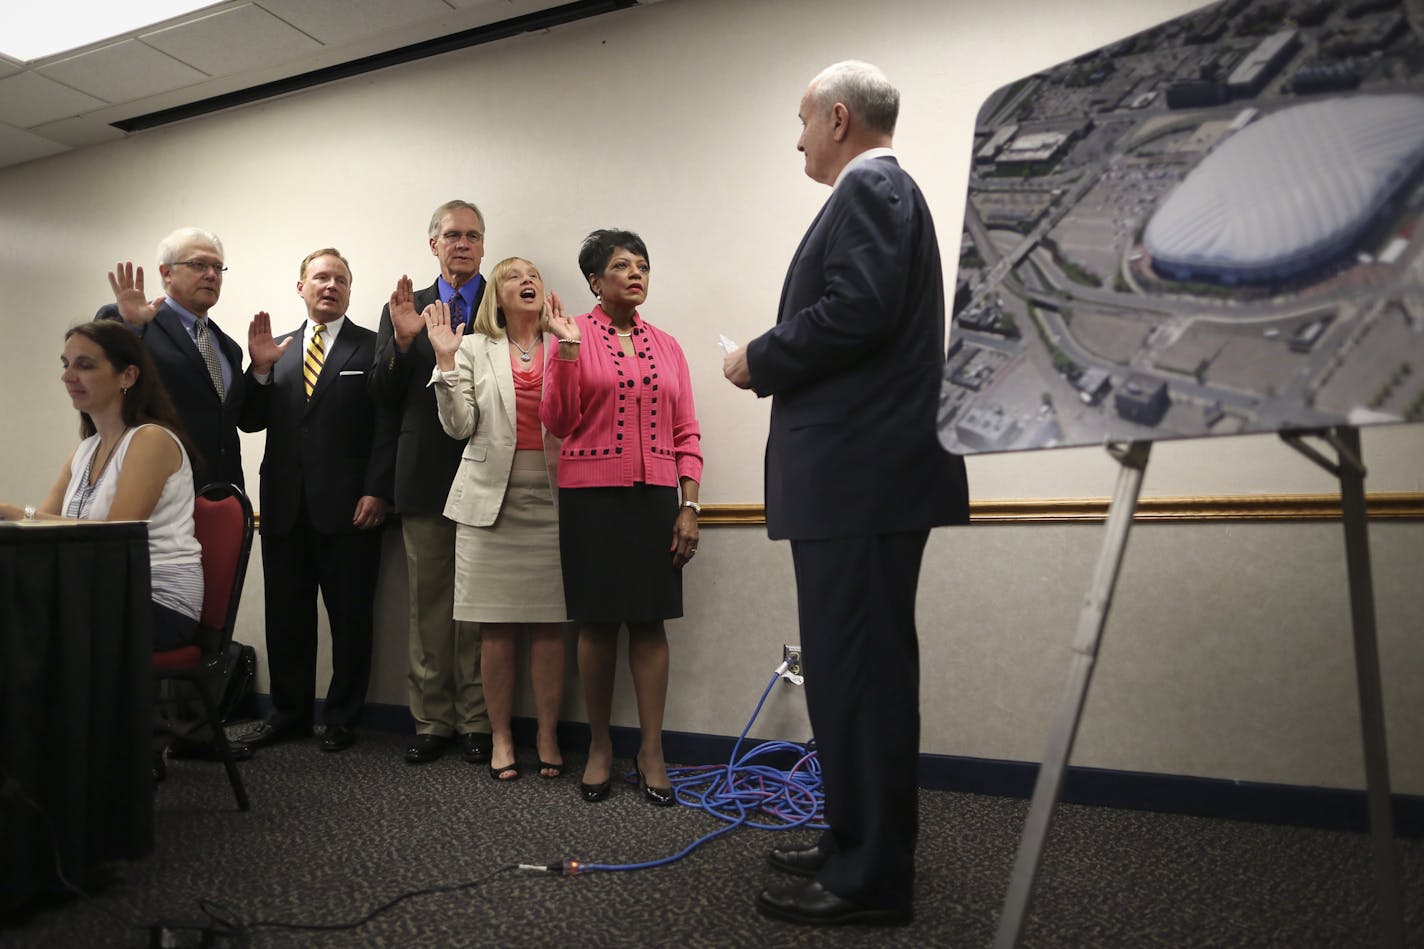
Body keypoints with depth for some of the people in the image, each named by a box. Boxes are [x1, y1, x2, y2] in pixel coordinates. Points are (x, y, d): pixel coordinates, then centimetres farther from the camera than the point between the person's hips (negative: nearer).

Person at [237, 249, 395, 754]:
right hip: (284, 505, 4)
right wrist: (259, 369, -6)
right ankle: (288, 713, 24)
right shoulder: (278, 348, 15)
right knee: (286, 615, 11)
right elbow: (250, 422, 10)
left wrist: (377, 492, -15)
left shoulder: (372, 347, 1)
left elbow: (387, 426, -6)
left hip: (348, 508, -4)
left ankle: (342, 718, 16)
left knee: (350, 616, 4)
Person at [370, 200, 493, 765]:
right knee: (428, 607, 10)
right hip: (425, 479, 3)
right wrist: (401, 342, -9)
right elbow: (384, 397, 6)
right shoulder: (402, 309, 13)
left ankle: (477, 723, 16)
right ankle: (432, 721, 22)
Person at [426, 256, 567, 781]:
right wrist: (446, 359, -9)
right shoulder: (474, 348, 9)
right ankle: (500, 737, 17)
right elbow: (459, 426, -1)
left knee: (549, 624, 2)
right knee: (495, 625, 4)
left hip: (551, 498, 0)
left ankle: (548, 736, 15)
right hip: (492, 499, 0)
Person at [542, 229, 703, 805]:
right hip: (591, 496, -2)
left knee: (650, 622, 3)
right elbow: (557, 421, -6)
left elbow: (686, 433, 9)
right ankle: (599, 747, 19)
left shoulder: (666, 347, 11)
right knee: (596, 623, 4)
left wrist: (689, 505, 1)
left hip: (654, 496, 3)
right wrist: (566, 349, -16)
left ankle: (651, 751, 12)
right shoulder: (575, 336, 1)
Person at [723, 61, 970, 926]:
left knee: (857, 671, -5)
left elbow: (855, 312, -21)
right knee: (859, 668, 15)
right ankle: (862, 845, 28)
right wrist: (779, 366, 14)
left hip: (861, 477, -11)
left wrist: (759, 361, -8)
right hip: (862, 474, 11)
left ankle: (870, 878, 7)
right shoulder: (881, 192, 24)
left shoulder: (870, 188, -7)